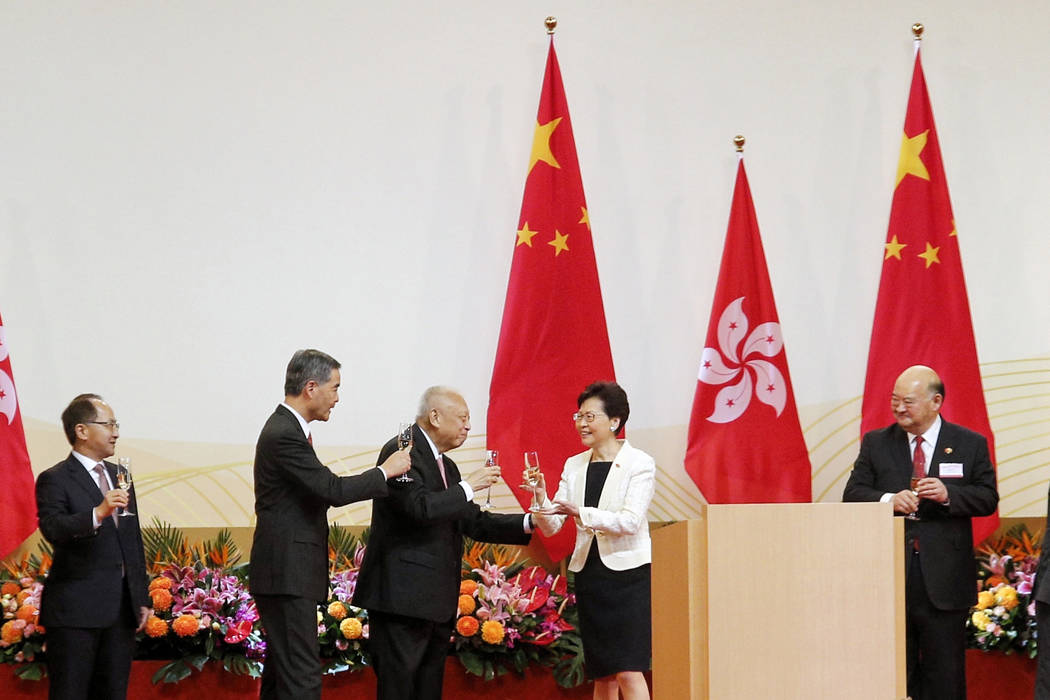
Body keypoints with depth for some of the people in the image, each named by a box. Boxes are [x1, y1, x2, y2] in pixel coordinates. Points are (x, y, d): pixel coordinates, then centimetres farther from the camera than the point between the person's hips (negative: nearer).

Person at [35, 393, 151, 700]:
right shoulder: (54, 480, -6)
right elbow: (52, 529, -24)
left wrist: (142, 598, 17)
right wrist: (97, 514, -38)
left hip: (122, 607, 7)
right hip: (76, 610, -7)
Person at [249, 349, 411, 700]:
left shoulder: (286, 428, 14)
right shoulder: (285, 435, -18)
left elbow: (320, 489, 19)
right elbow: (333, 490, -21)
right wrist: (385, 471, -10)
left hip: (286, 574, 11)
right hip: (287, 577, -11)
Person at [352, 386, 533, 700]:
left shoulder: (445, 465, 19)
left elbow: (473, 522, 18)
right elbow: (420, 508, -24)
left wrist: (529, 523, 7)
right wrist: (468, 487, -14)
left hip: (436, 600, 10)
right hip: (403, 597, -10)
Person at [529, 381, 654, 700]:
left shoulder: (639, 464, -6)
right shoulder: (574, 466, 9)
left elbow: (630, 521, -18)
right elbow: (551, 527, 5)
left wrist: (579, 512, -29)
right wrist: (542, 498, -15)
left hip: (628, 573, -5)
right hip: (589, 574, 5)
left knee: (628, 672, -11)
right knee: (601, 674, 8)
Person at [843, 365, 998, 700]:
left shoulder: (971, 444, 4)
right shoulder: (875, 443, 8)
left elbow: (988, 498, 1)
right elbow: (852, 494, 3)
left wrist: (948, 494, -17)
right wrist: (888, 500, -17)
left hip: (944, 579, -1)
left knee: (944, 672, 3)